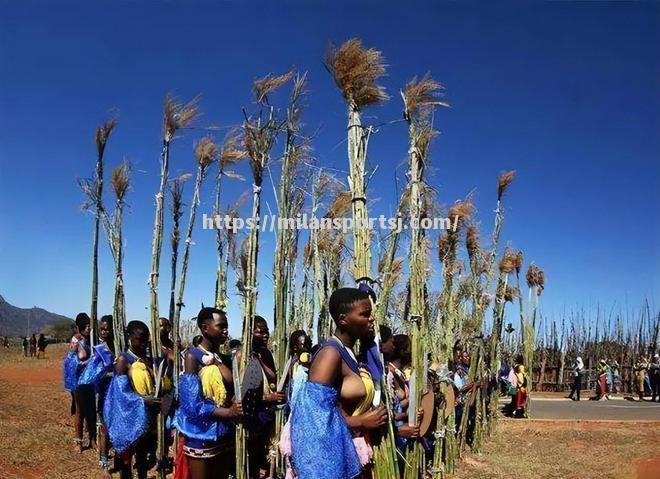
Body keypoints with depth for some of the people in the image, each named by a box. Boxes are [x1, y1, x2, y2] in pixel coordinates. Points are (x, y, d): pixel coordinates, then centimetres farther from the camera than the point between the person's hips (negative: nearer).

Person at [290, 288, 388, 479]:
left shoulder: (349, 353, 11)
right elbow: (314, 409, -25)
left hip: (352, 446, 9)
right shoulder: (331, 353, -18)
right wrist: (360, 421, -17)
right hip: (332, 450, -9)